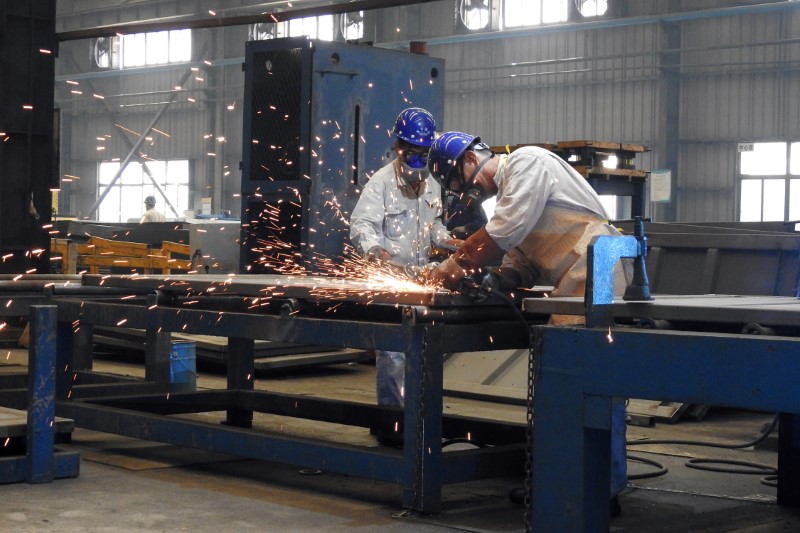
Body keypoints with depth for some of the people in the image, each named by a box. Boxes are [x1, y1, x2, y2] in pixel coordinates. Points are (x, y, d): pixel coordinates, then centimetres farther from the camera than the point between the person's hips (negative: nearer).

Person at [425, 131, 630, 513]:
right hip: (576, 286, 10)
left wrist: (454, 269, -9)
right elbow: (520, 262, 19)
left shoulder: (527, 161, -4)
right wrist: (493, 281, -1)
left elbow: (507, 230, -16)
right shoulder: (507, 191, 25)